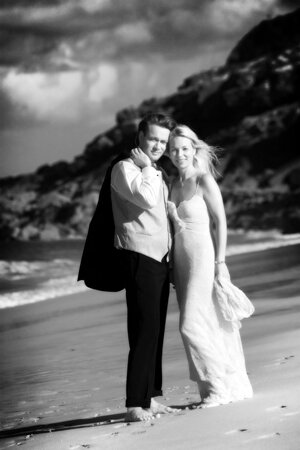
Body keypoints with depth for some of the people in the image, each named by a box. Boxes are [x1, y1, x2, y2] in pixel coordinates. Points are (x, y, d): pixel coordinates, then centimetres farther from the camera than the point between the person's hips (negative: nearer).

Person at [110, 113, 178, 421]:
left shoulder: (156, 175, 22)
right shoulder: (124, 168, -6)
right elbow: (145, 199, -23)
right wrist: (147, 168, -10)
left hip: (160, 258, 9)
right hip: (138, 256, -9)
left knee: (155, 331, 8)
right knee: (144, 330, -13)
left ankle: (150, 398, 13)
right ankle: (135, 405, -14)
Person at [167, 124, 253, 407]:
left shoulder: (204, 180, -6)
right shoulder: (174, 185, 14)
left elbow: (220, 221, -9)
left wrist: (220, 261, -13)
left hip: (204, 257, -7)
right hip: (182, 259, 7)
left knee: (193, 326, -12)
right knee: (211, 326, 7)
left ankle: (218, 386, -2)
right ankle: (235, 386, 13)